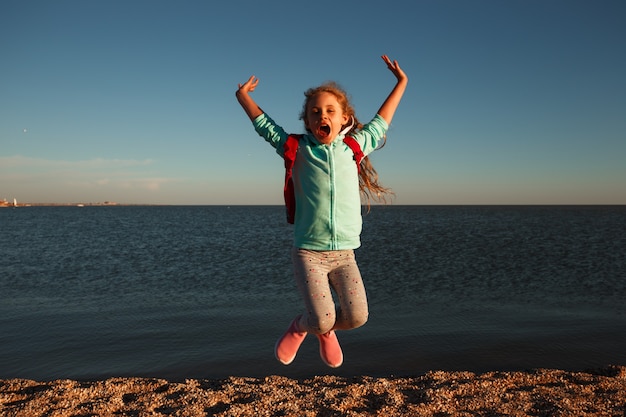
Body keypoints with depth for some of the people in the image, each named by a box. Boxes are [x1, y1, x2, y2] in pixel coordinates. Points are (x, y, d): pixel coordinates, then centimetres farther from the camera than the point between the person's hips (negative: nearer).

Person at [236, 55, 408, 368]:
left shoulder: (353, 148, 8)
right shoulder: (297, 149, 3)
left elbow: (381, 122, 21)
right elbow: (264, 124, 16)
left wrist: (401, 83, 28)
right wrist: (243, 96, 23)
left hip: (344, 253, 2)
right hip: (308, 252, -2)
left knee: (356, 316, -12)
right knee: (321, 319, -14)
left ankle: (325, 330, 24)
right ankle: (299, 327, 23)